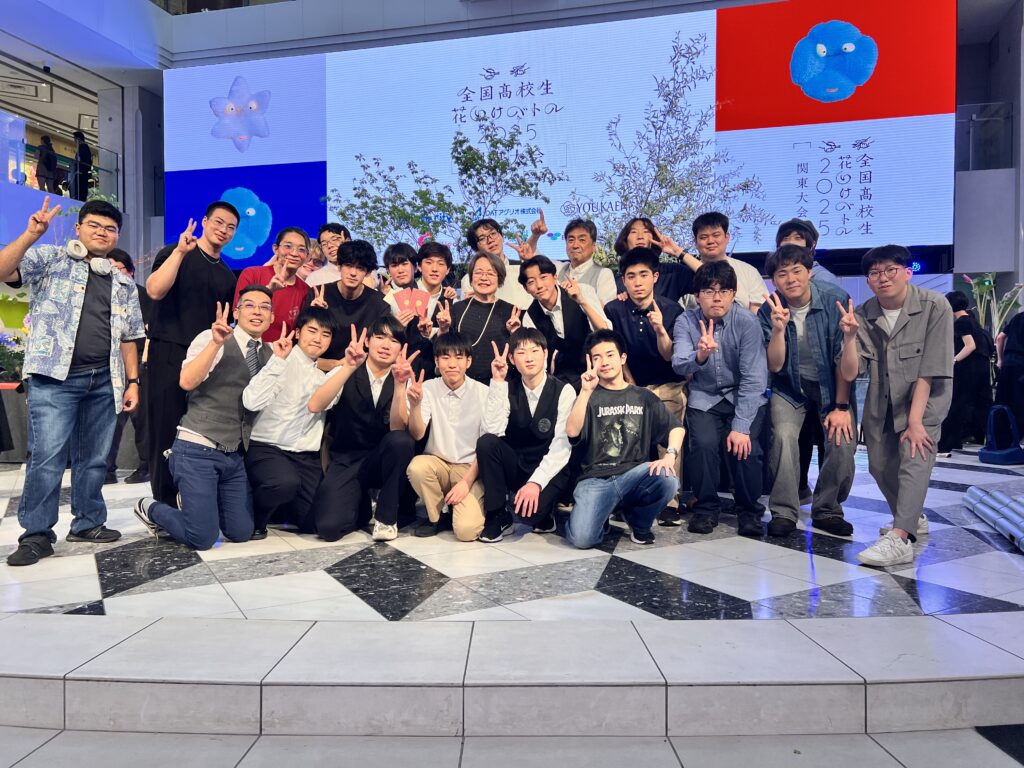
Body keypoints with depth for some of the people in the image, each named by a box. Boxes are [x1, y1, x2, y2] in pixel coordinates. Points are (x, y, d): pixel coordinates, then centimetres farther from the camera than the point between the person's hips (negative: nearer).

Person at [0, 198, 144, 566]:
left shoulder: (124, 284, 17)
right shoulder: (51, 259, 6)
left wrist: (132, 381, 9)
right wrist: (31, 234, -21)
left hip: (104, 380, 4)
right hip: (54, 376, -4)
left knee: (94, 457, 10)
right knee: (47, 456, -7)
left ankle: (88, 523, 22)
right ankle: (36, 534, 3)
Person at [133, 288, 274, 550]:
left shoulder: (269, 352, 10)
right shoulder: (210, 339, -8)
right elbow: (187, 381, -21)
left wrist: (281, 360, -6)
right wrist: (216, 343, -30)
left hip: (235, 455, 6)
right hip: (198, 450, -6)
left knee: (241, 533, 7)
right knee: (203, 538, -6)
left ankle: (201, 501, 34)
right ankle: (150, 508, 22)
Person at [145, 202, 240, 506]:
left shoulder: (227, 275, 17)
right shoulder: (174, 253, 1)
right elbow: (154, 290, -18)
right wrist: (180, 251, -21)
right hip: (170, 355, -5)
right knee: (167, 431, -2)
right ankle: (165, 505, 7)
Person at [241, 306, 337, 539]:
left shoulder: (324, 375, 16)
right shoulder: (281, 362, -6)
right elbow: (252, 402, -20)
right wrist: (278, 360, -22)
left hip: (306, 456, 6)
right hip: (266, 448, -6)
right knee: (286, 482, -38)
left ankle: (279, 509, 27)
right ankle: (253, 518, -6)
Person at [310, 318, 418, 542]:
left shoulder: (403, 380, -2)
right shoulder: (345, 373, -5)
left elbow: (397, 429, -17)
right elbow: (314, 406, -25)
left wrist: (399, 384, -31)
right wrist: (349, 366, -33)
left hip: (382, 460, 1)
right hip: (346, 461, -1)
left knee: (400, 440, -33)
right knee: (329, 527, -24)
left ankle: (386, 516, -10)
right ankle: (363, 506, 13)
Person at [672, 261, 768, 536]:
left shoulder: (747, 322, -15)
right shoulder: (686, 321, -9)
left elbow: (753, 379, -17)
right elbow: (679, 365, -24)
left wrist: (741, 427, -23)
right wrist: (699, 356, -47)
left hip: (744, 398, -1)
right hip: (704, 398, 1)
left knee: (745, 448, -23)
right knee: (704, 444, -24)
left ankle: (749, 511, 6)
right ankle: (706, 507, 2)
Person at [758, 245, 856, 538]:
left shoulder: (835, 300, -15)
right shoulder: (769, 311, -11)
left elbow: (844, 357, -11)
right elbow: (775, 366, -13)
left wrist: (841, 407, -12)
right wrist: (779, 328, -29)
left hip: (832, 386, 0)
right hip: (790, 389, 0)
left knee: (843, 443, -19)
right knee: (784, 436, -24)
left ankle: (827, 510, 5)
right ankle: (784, 512, -9)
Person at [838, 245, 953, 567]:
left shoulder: (934, 306, -18)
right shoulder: (863, 315, -10)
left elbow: (930, 369, -20)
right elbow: (850, 373, -15)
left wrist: (915, 421, -23)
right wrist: (849, 336, -31)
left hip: (924, 396, -4)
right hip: (881, 401, 4)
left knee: (914, 457, -24)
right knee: (880, 465, 9)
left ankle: (900, 539, -30)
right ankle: (914, 518, 35)